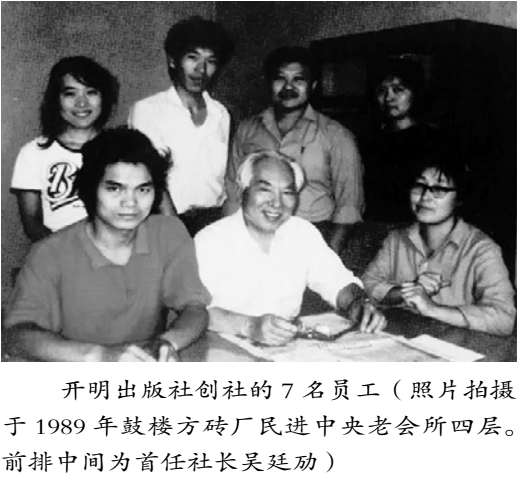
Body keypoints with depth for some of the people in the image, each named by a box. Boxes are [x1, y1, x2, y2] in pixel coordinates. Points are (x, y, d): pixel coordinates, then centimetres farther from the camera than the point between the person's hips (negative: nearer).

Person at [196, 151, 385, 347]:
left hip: (289, 345, 5)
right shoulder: (209, 240, -12)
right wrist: (249, 326, -38)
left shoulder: (304, 233, 5)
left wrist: (357, 304, -11)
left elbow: (336, 281, 11)